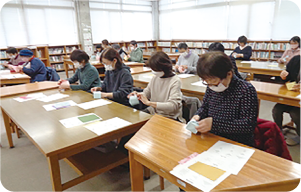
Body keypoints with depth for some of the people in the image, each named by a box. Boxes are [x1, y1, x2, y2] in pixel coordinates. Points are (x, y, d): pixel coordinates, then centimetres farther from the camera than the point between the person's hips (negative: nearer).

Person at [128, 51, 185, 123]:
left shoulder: (175, 81, -17)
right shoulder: (155, 77, 3)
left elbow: (173, 106, -25)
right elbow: (147, 92, 15)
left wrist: (149, 103, -29)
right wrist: (137, 94, -8)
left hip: (169, 117, -6)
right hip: (153, 111, 6)